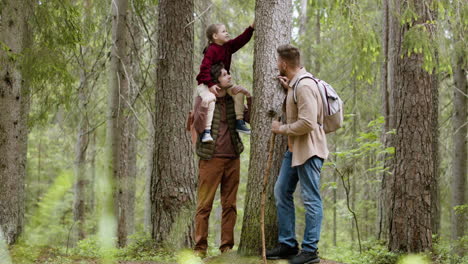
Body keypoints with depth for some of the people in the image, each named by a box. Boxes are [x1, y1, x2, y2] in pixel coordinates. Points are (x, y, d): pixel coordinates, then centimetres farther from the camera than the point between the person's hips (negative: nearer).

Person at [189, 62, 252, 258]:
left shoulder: (233, 99, 10)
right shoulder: (203, 99, -2)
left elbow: (250, 120, 4)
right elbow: (199, 127, -13)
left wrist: (249, 98, -4)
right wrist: (205, 102, -19)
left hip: (232, 159, 4)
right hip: (211, 159, -4)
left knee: (230, 205, 7)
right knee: (204, 205, -2)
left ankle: (227, 246, 13)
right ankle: (200, 247, 2)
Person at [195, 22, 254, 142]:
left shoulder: (228, 46, 5)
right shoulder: (211, 50, -19)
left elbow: (241, 40, 4)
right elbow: (204, 68, -25)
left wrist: (251, 28, -9)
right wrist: (211, 85, -32)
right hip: (205, 84, -8)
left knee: (238, 92, -8)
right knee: (209, 99, -35)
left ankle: (239, 122, -2)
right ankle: (206, 131, -37)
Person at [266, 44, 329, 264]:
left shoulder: (304, 86, -20)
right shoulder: (295, 84, 10)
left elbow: (307, 123, -26)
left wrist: (282, 129, -12)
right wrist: (288, 89, 10)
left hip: (309, 150, -11)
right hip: (294, 149, 11)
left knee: (311, 199, -4)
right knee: (281, 192, 13)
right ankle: (287, 244, 20)